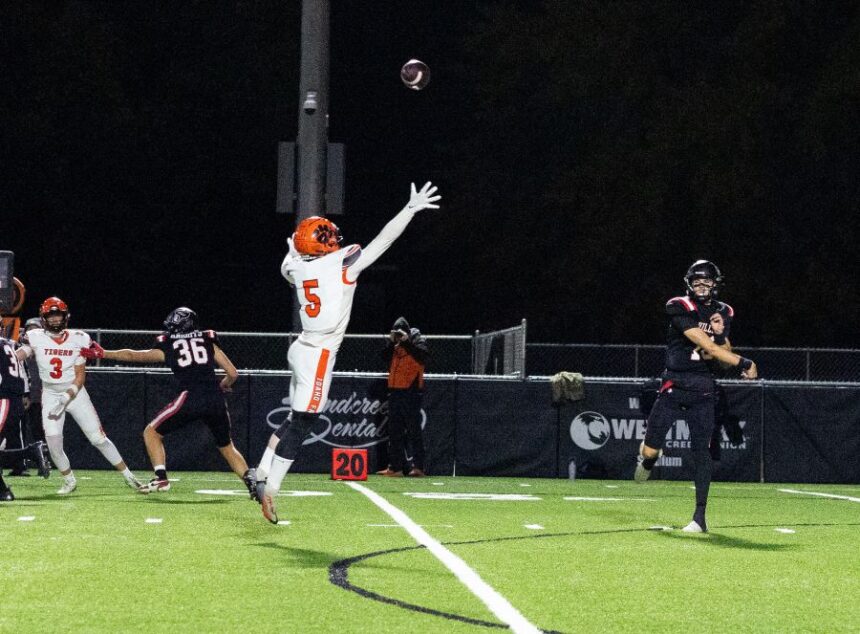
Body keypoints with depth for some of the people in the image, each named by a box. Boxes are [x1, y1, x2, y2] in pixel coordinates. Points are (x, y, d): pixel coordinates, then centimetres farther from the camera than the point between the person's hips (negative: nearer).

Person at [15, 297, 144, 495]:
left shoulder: (77, 339, -7)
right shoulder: (36, 338, -6)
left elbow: (80, 376, -7)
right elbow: (17, 356, -21)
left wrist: (66, 398, -20)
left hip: (75, 393, -1)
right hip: (51, 395, 1)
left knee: (98, 438, -4)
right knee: (53, 440, -14)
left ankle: (128, 476, 5)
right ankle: (69, 480, 8)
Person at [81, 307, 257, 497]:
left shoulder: (167, 348, 16)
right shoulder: (209, 342, 19)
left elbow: (132, 355, 27)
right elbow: (232, 374, 16)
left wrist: (103, 353, 38)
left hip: (190, 397, -3)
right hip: (216, 400, 3)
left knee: (151, 432, 14)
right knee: (226, 446, 20)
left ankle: (161, 478, -2)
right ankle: (250, 478, -2)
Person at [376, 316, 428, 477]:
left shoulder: (418, 341, -1)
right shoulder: (395, 346, 16)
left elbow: (422, 356, -19)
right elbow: (385, 358, 4)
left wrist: (406, 342, -19)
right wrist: (391, 342, -5)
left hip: (412, 392, -7)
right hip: (395, 391, 7)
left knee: (414, 431, -7)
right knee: (394, 432, 7)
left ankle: (418, 467, -6)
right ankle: (395, 467, 11)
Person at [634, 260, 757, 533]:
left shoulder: (723, 313, 6)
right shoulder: (679, 308, -10)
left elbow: (721, 353, 8)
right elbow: (702, 343, -20)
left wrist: (721, 335, -14)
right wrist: (742, 362, -25)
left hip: (703, 390, 2)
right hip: (674, 385, -2)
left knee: (700, 450, -7)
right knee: (650, 450, -1)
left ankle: (700, 517, -5)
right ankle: (649, 457, 39)